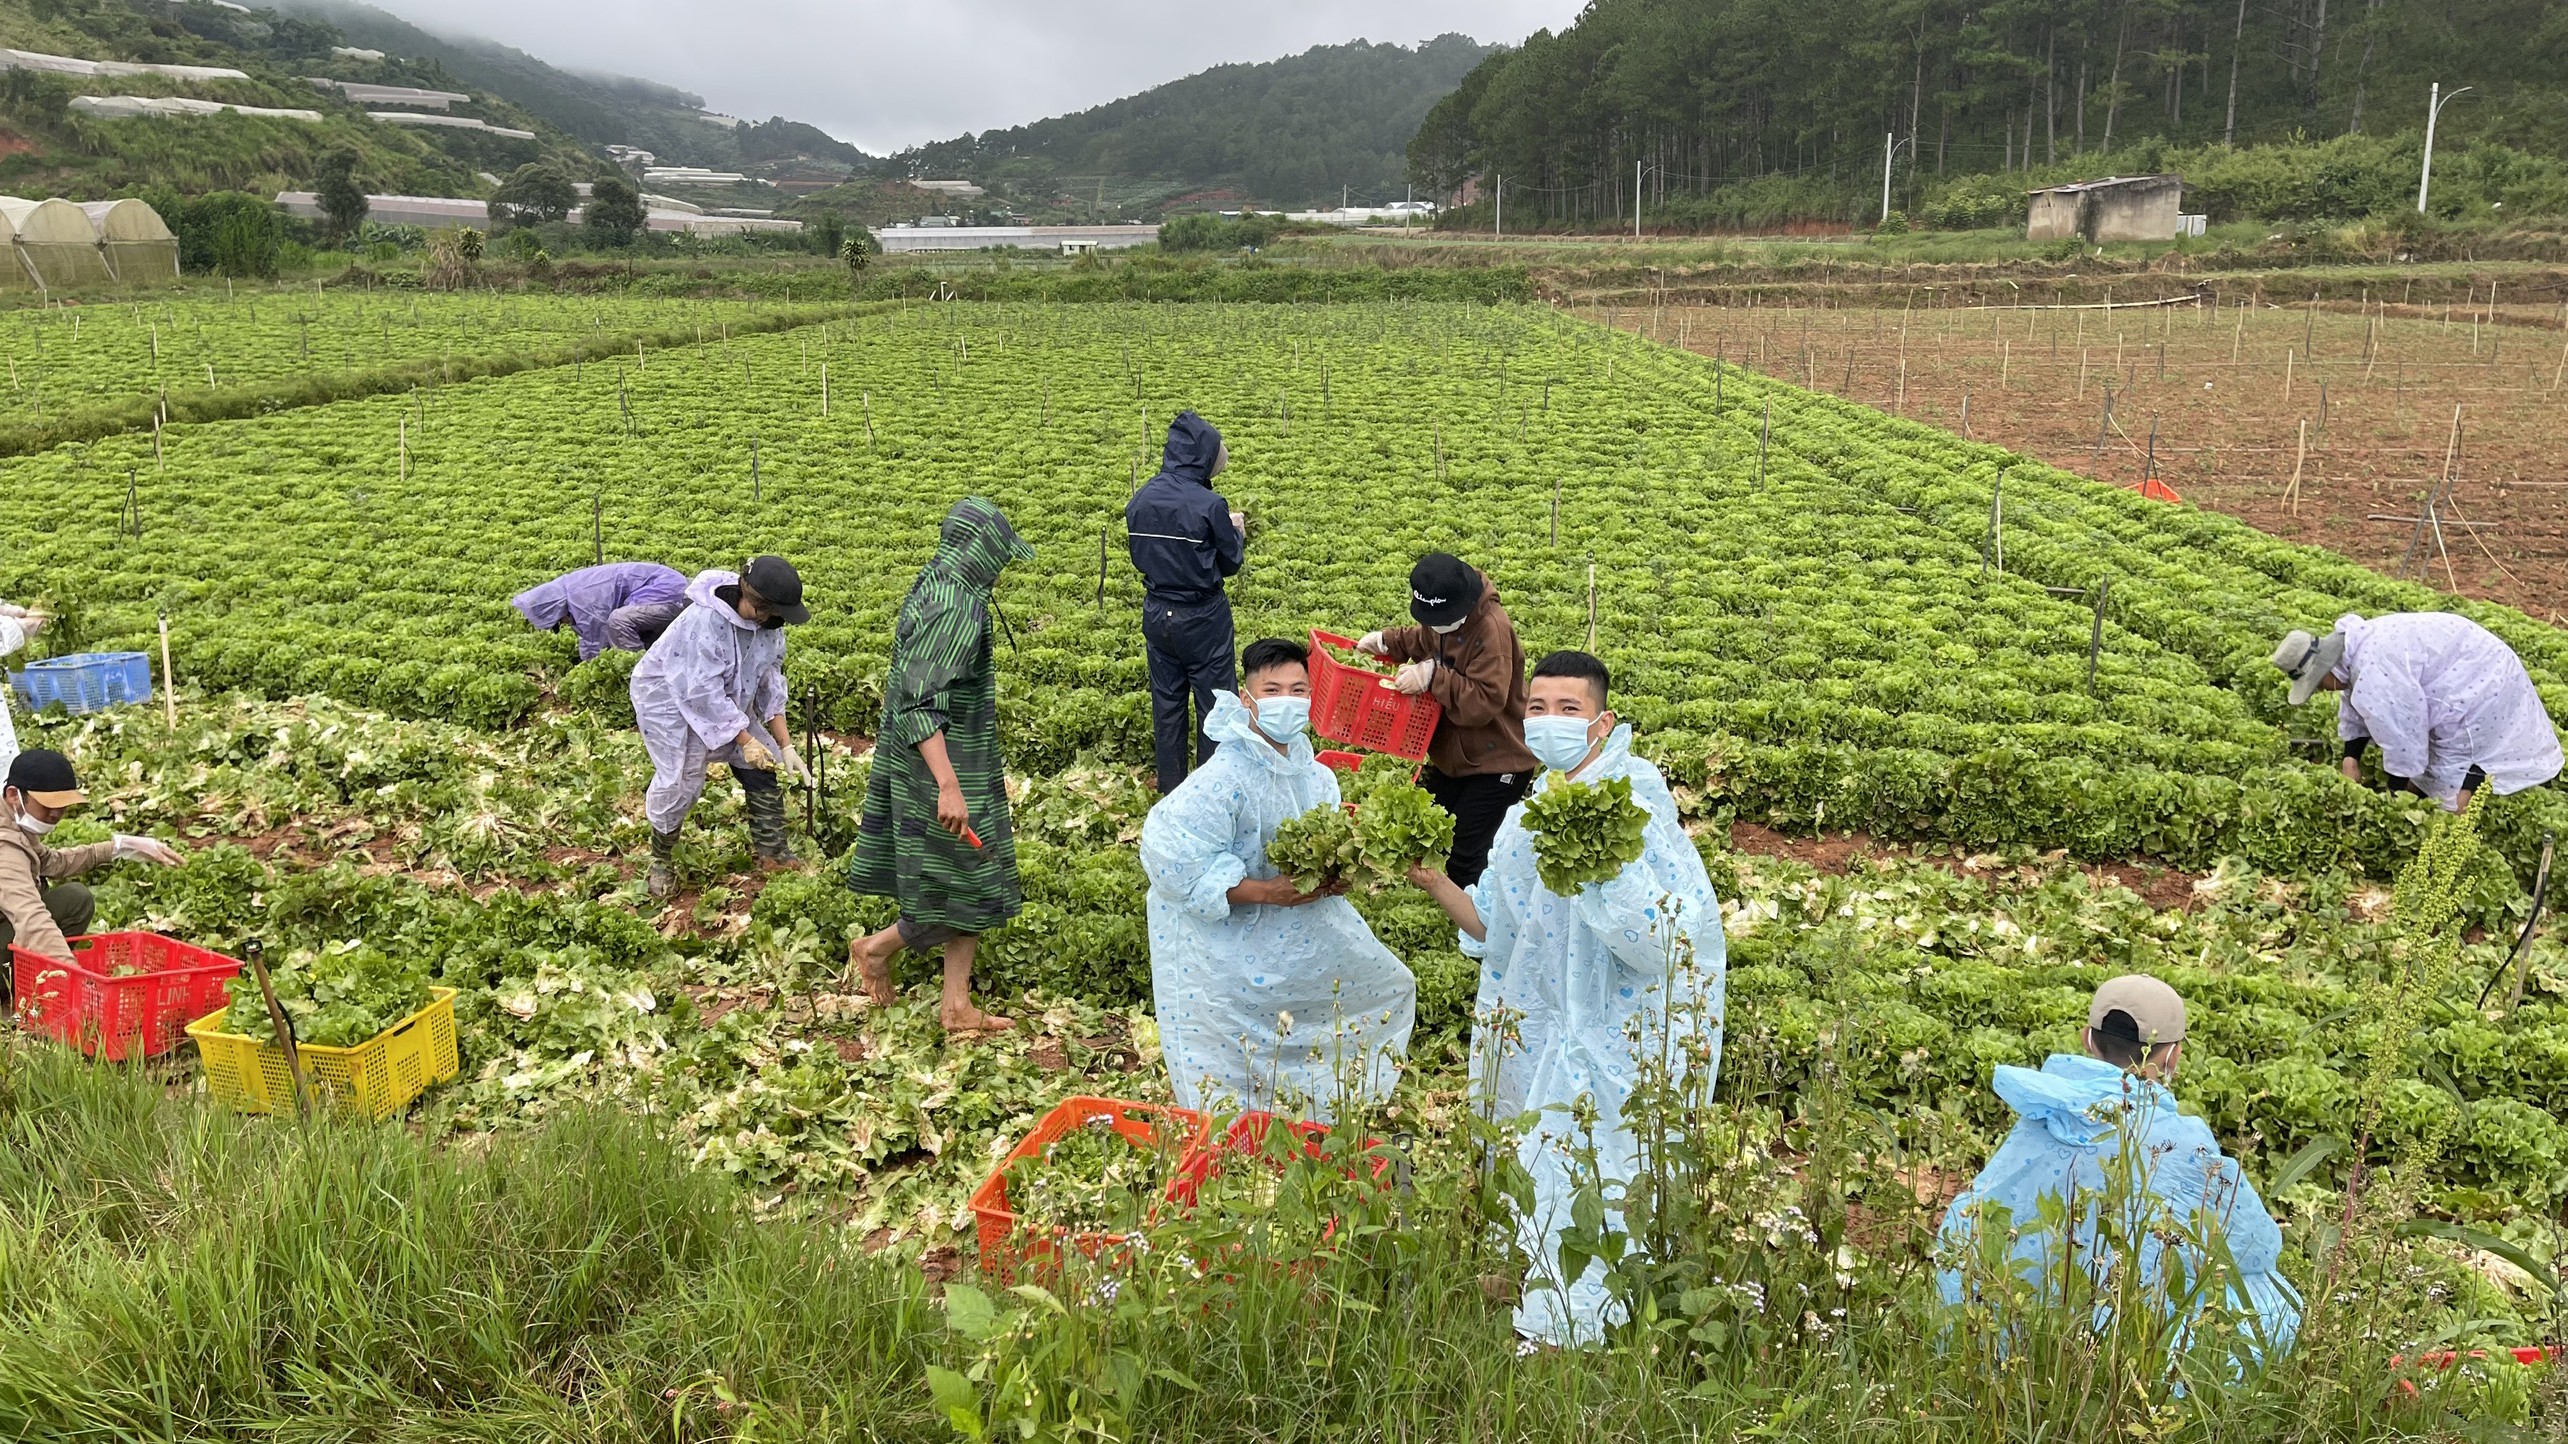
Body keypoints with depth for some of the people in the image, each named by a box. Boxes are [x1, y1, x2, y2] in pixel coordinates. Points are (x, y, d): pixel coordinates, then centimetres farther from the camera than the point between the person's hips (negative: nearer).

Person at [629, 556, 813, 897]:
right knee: (679, 782, -11)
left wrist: (785, 745, -10)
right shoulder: (706, 620, -35)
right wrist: (745, 739, -29)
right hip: (670, 697, -7)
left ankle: (772, 854, 10)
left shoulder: (767, 625, -11)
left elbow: (770, 685, -5)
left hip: (726, 699, 7)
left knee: (764, 766, 0)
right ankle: (661, 860, 14)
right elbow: (704, 693, -33)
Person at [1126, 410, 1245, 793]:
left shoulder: (1140, 500, -3)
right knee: (1214, 705, 8)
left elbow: (1139, 558, 9)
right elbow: (1230, 564, -7)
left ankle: (1170, 791, 24)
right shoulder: (1209, 505, -20)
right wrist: (1233, 530, 10)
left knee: (1167, 705, 15)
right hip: (1202, 618, -5)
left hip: (1156, 615, 5)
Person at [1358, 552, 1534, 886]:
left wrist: (1432, 677, -35)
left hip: (1495, 765, -9)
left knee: (1464, 859, -7)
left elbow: (1485, 701, -30)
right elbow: (1423, 642, 23)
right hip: (1451, 757, 9)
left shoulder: (1491, 628, -27)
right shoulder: (1441, 617, -1)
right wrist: (1384, 641, 6)